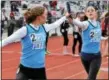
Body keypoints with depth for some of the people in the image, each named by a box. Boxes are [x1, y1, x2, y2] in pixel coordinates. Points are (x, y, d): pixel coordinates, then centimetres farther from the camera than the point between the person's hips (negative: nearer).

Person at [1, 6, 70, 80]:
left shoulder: (44, 27, 5)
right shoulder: (25, 30, -14)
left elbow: (55, 24, 24)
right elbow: (8, 40, -13)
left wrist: (65, 16, 34)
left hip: (40, 68, 6)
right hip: (25, 68, -6)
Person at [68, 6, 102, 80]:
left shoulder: (98, 24, 3)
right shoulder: (86, 24, -12)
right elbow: (78, 23, -38)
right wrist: (70, 18, -56)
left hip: (96, 55, 2)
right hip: (86, 54, -2)